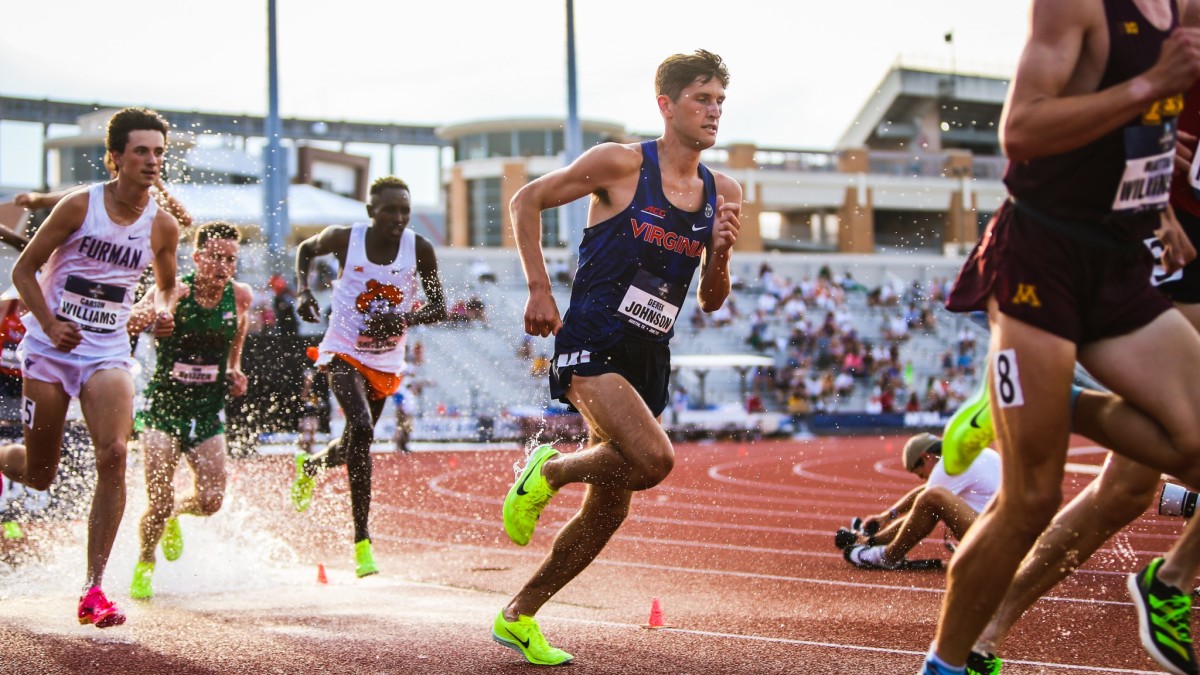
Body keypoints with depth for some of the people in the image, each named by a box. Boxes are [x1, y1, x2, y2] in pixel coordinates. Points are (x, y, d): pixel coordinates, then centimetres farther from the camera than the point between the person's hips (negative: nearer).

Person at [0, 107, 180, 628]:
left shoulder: (163, 226, -1)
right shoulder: (79, 206, -10)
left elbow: (166, 284, 18)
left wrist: (163, 311, -5)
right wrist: (50, 324, -18)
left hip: (108, 352, 2)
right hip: (50, 347, -2)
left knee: (113, 457, -19)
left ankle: (93, 589, -13)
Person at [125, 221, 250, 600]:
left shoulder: (240, 296, -4)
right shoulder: (172, 291, -16)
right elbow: (126, 327, -25)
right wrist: (152, 309, -45)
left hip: (208, 411, 3)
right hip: (163, 405, -3)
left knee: (211, 501, -6)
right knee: (159, 502, -10)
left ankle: (174, 515, 31)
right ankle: (144, 565, 20)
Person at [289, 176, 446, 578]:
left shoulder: (419, 250, -10)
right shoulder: (345, 240, -12)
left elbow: (439, 307, -4)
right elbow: (306, 249, 9)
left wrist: (405, 319, -24)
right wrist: (304, 292, -7)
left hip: (386, 363, 4)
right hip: (343, 353, -4)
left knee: (353, 446, 18)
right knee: (361, 429, -28)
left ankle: (309, 466, 57)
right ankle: (362, 540, -24)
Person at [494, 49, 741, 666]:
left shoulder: (724, 193, 10)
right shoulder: (622, 163, -7)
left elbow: (710, 303, 14)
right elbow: (527, 201, 2)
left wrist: (719, 255, -6)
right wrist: (539, 289, -5)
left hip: (648, 361, 7)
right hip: (591, 345, -7)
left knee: (607, 511, 8)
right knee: (655, 459, -29)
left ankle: (517, 617, 25)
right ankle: (550, 471, 0)